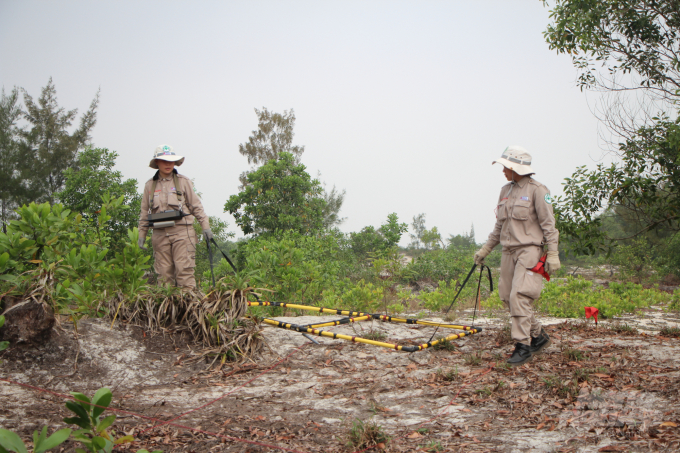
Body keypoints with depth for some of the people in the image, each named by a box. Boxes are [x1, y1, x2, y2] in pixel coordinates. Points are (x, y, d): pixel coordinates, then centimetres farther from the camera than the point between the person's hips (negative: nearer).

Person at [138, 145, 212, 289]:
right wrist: (142, 235, 14)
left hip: (182, 232, -3)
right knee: (164, 273, 2)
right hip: (160, 234, 3)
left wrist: (205, 226, 3)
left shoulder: (183, 181, 5)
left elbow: (196, 206, 8)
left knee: (184, 270, -10)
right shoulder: (150, 185, 12)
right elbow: (144, 213, 18)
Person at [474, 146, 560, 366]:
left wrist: (552, 254, -13)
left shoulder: (537, 190, -6)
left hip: (529, 250, -7)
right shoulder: (505, 191, 15)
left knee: (519, 296, -16)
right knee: (508, 297, 5)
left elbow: (548, 224, -8)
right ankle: (539, 336, 21)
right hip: (509, 251, 7)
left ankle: (523, 346, -11)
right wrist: (485, 249, 21)